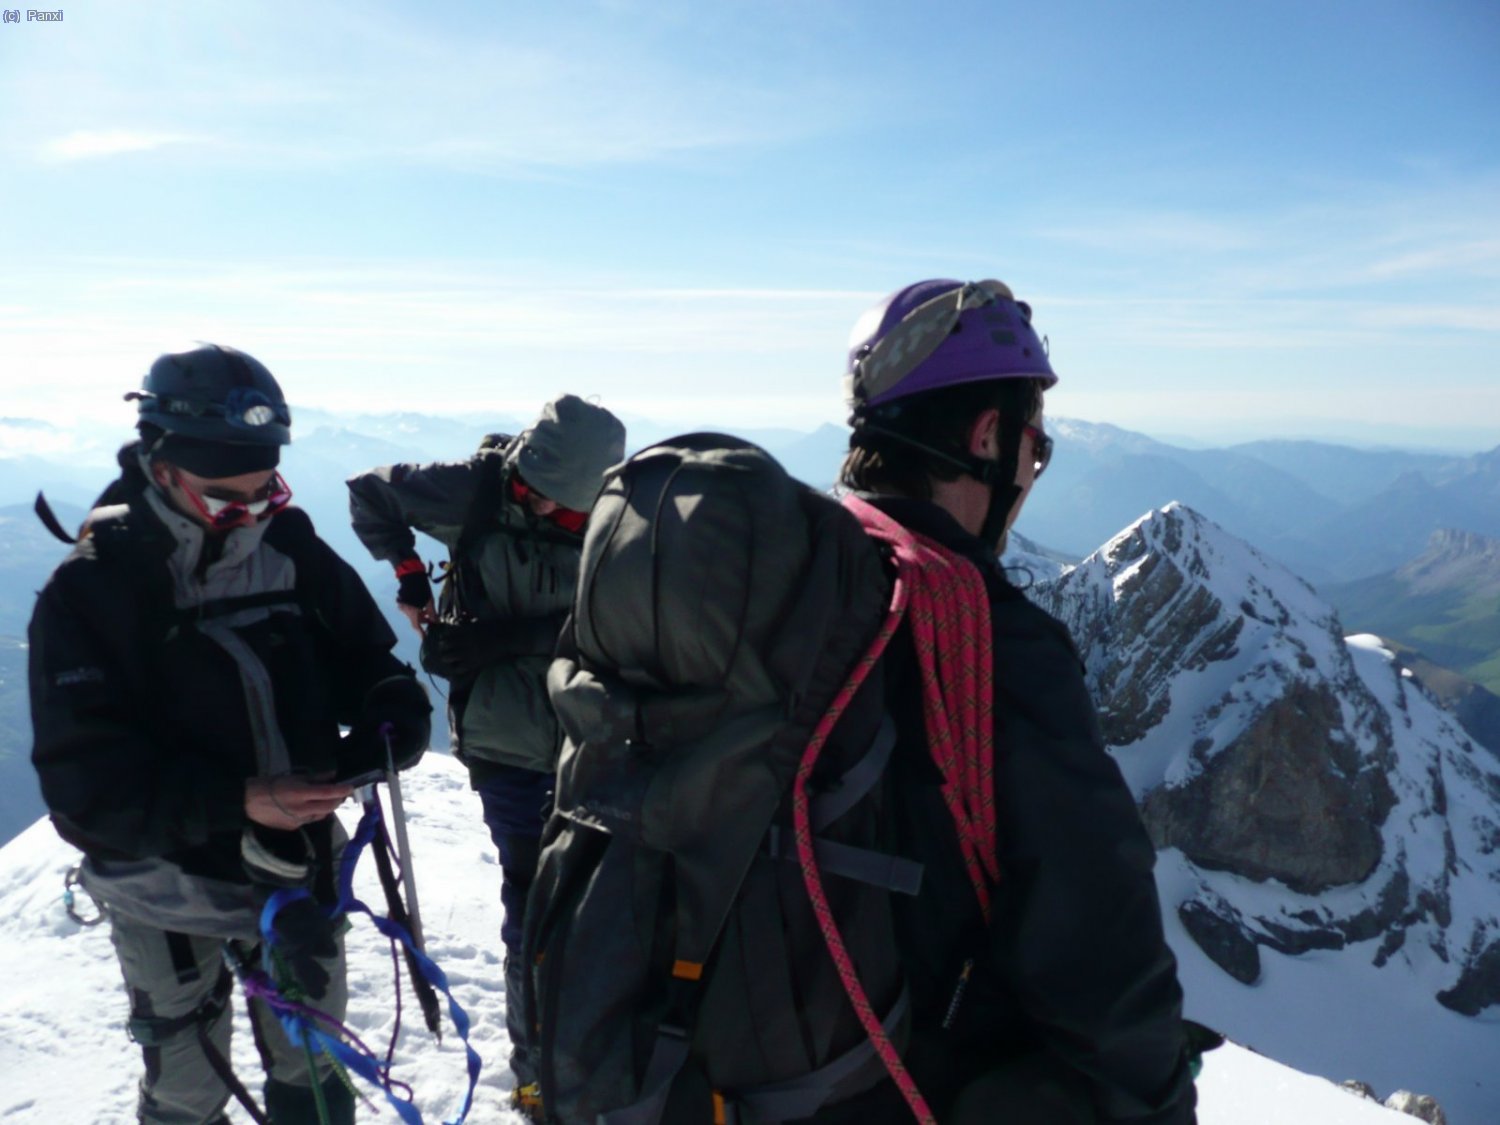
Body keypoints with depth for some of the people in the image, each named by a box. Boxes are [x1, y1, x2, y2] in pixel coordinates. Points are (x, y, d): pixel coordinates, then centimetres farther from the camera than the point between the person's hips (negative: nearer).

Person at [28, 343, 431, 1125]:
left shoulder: (295, 553, -7)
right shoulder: (90, 591, -16)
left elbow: (373, 672, -1)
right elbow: (86, 781, -18)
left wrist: (384, 734, -24)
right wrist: (236, 800, -30)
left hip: (300, 867, 3)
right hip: (169, 887, -2)